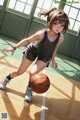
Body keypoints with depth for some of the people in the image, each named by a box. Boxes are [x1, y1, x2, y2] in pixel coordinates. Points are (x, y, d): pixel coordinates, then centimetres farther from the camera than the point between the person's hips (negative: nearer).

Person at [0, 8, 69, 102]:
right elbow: (27, 40, -21)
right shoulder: (42, 34, -37)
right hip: (32, 51, -1)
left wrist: (53, 59, 1)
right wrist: (14, 47, -20)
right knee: (19, 72, 9)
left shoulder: (61, 38, -29)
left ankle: (29, 91, 5)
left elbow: (55, 48, -7)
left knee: (33, 72, -23)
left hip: (45, 57, 1)